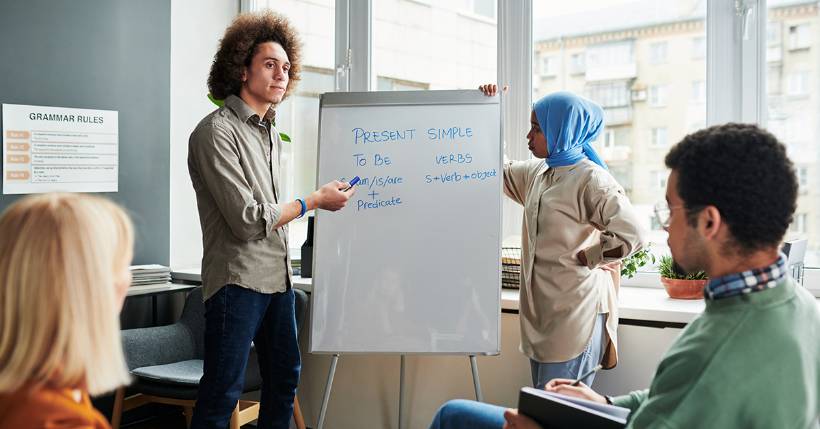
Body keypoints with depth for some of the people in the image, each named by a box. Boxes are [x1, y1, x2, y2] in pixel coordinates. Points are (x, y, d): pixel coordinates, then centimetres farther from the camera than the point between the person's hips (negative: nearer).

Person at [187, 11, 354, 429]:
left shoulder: (271, 133, 14)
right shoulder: (217, 132, -13)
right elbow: (248, 219, -17)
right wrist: (314, 201, -10)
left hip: (277, 277, 9)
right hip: (238, 280, -9)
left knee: (284, 377, 16)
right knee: (223, 392, -6)